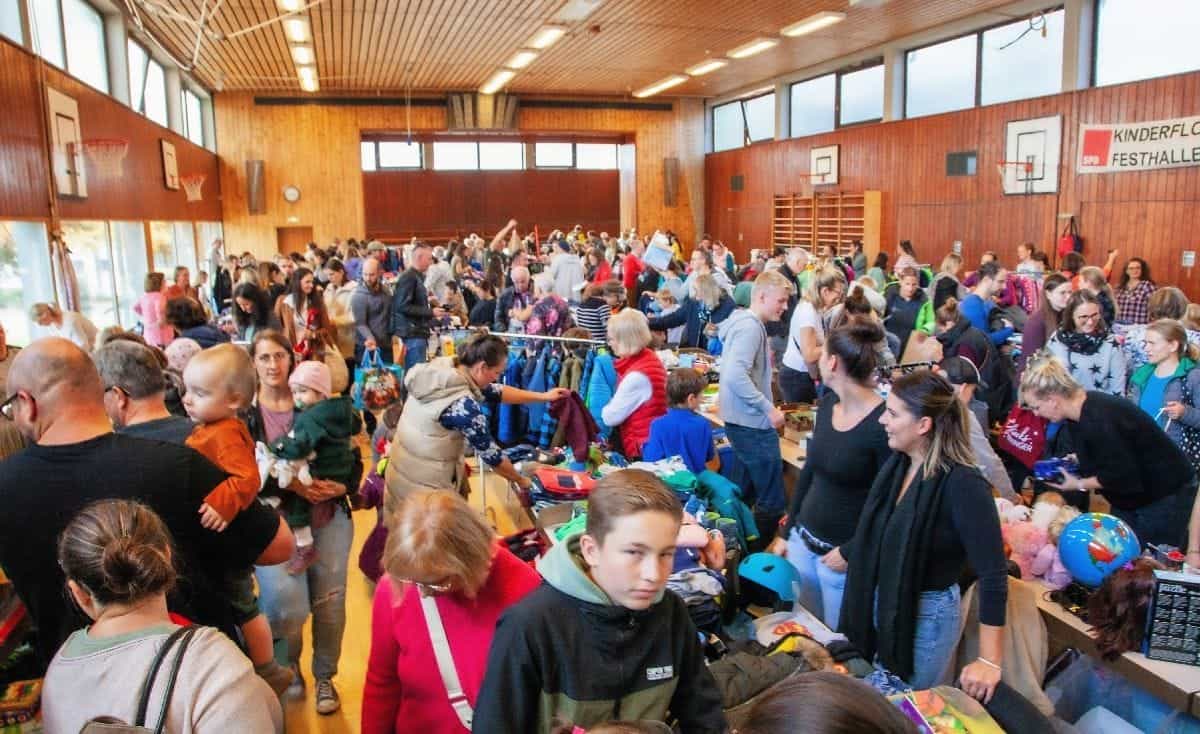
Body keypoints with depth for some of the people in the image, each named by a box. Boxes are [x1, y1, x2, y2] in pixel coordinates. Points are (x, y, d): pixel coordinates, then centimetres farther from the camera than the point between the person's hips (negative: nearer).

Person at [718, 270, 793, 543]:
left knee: (747, 489, 20)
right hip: (753, 423, -11)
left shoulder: (745, 322, 13)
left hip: (744, 419, 11)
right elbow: (736, 376, -29)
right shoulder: (750, 327, -18)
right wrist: (769, 409, -22)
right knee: (771, 500, -2)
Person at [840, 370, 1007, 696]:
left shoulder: (962, 484, -25)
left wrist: (990, 661, -27)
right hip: (881, 604, 7)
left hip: (927, 615, -7)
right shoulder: (898, 462, -5)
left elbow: (993, 573, -26)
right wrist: (846, 554, 26)